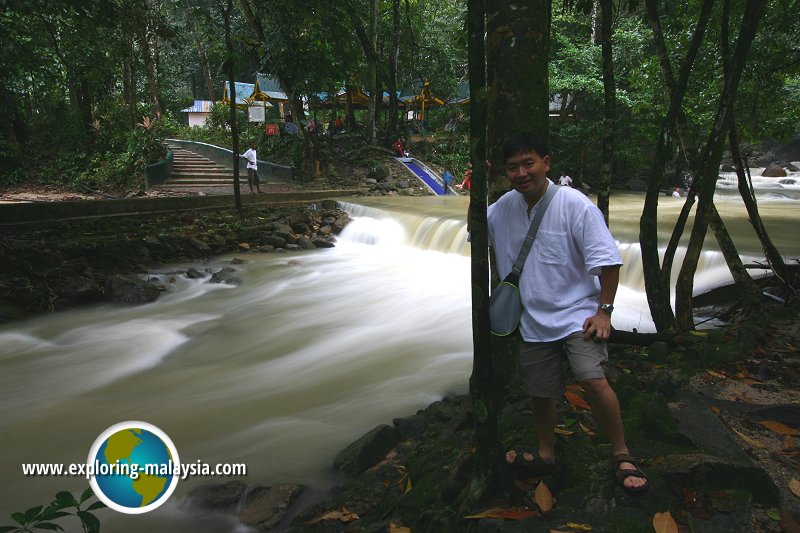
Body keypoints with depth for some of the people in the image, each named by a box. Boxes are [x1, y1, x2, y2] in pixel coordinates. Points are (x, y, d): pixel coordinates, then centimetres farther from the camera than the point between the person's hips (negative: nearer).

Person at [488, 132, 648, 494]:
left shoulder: (574, 205, -15)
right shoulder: (504, 207, 2)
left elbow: (607, 260, -13)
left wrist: (604, 310, -16)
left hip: (576, 313, -5)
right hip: (533, 319, 5)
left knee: (593, 380, -21)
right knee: (540, 392, 15)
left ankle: (621, 455, 1)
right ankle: (545, 455, 38)